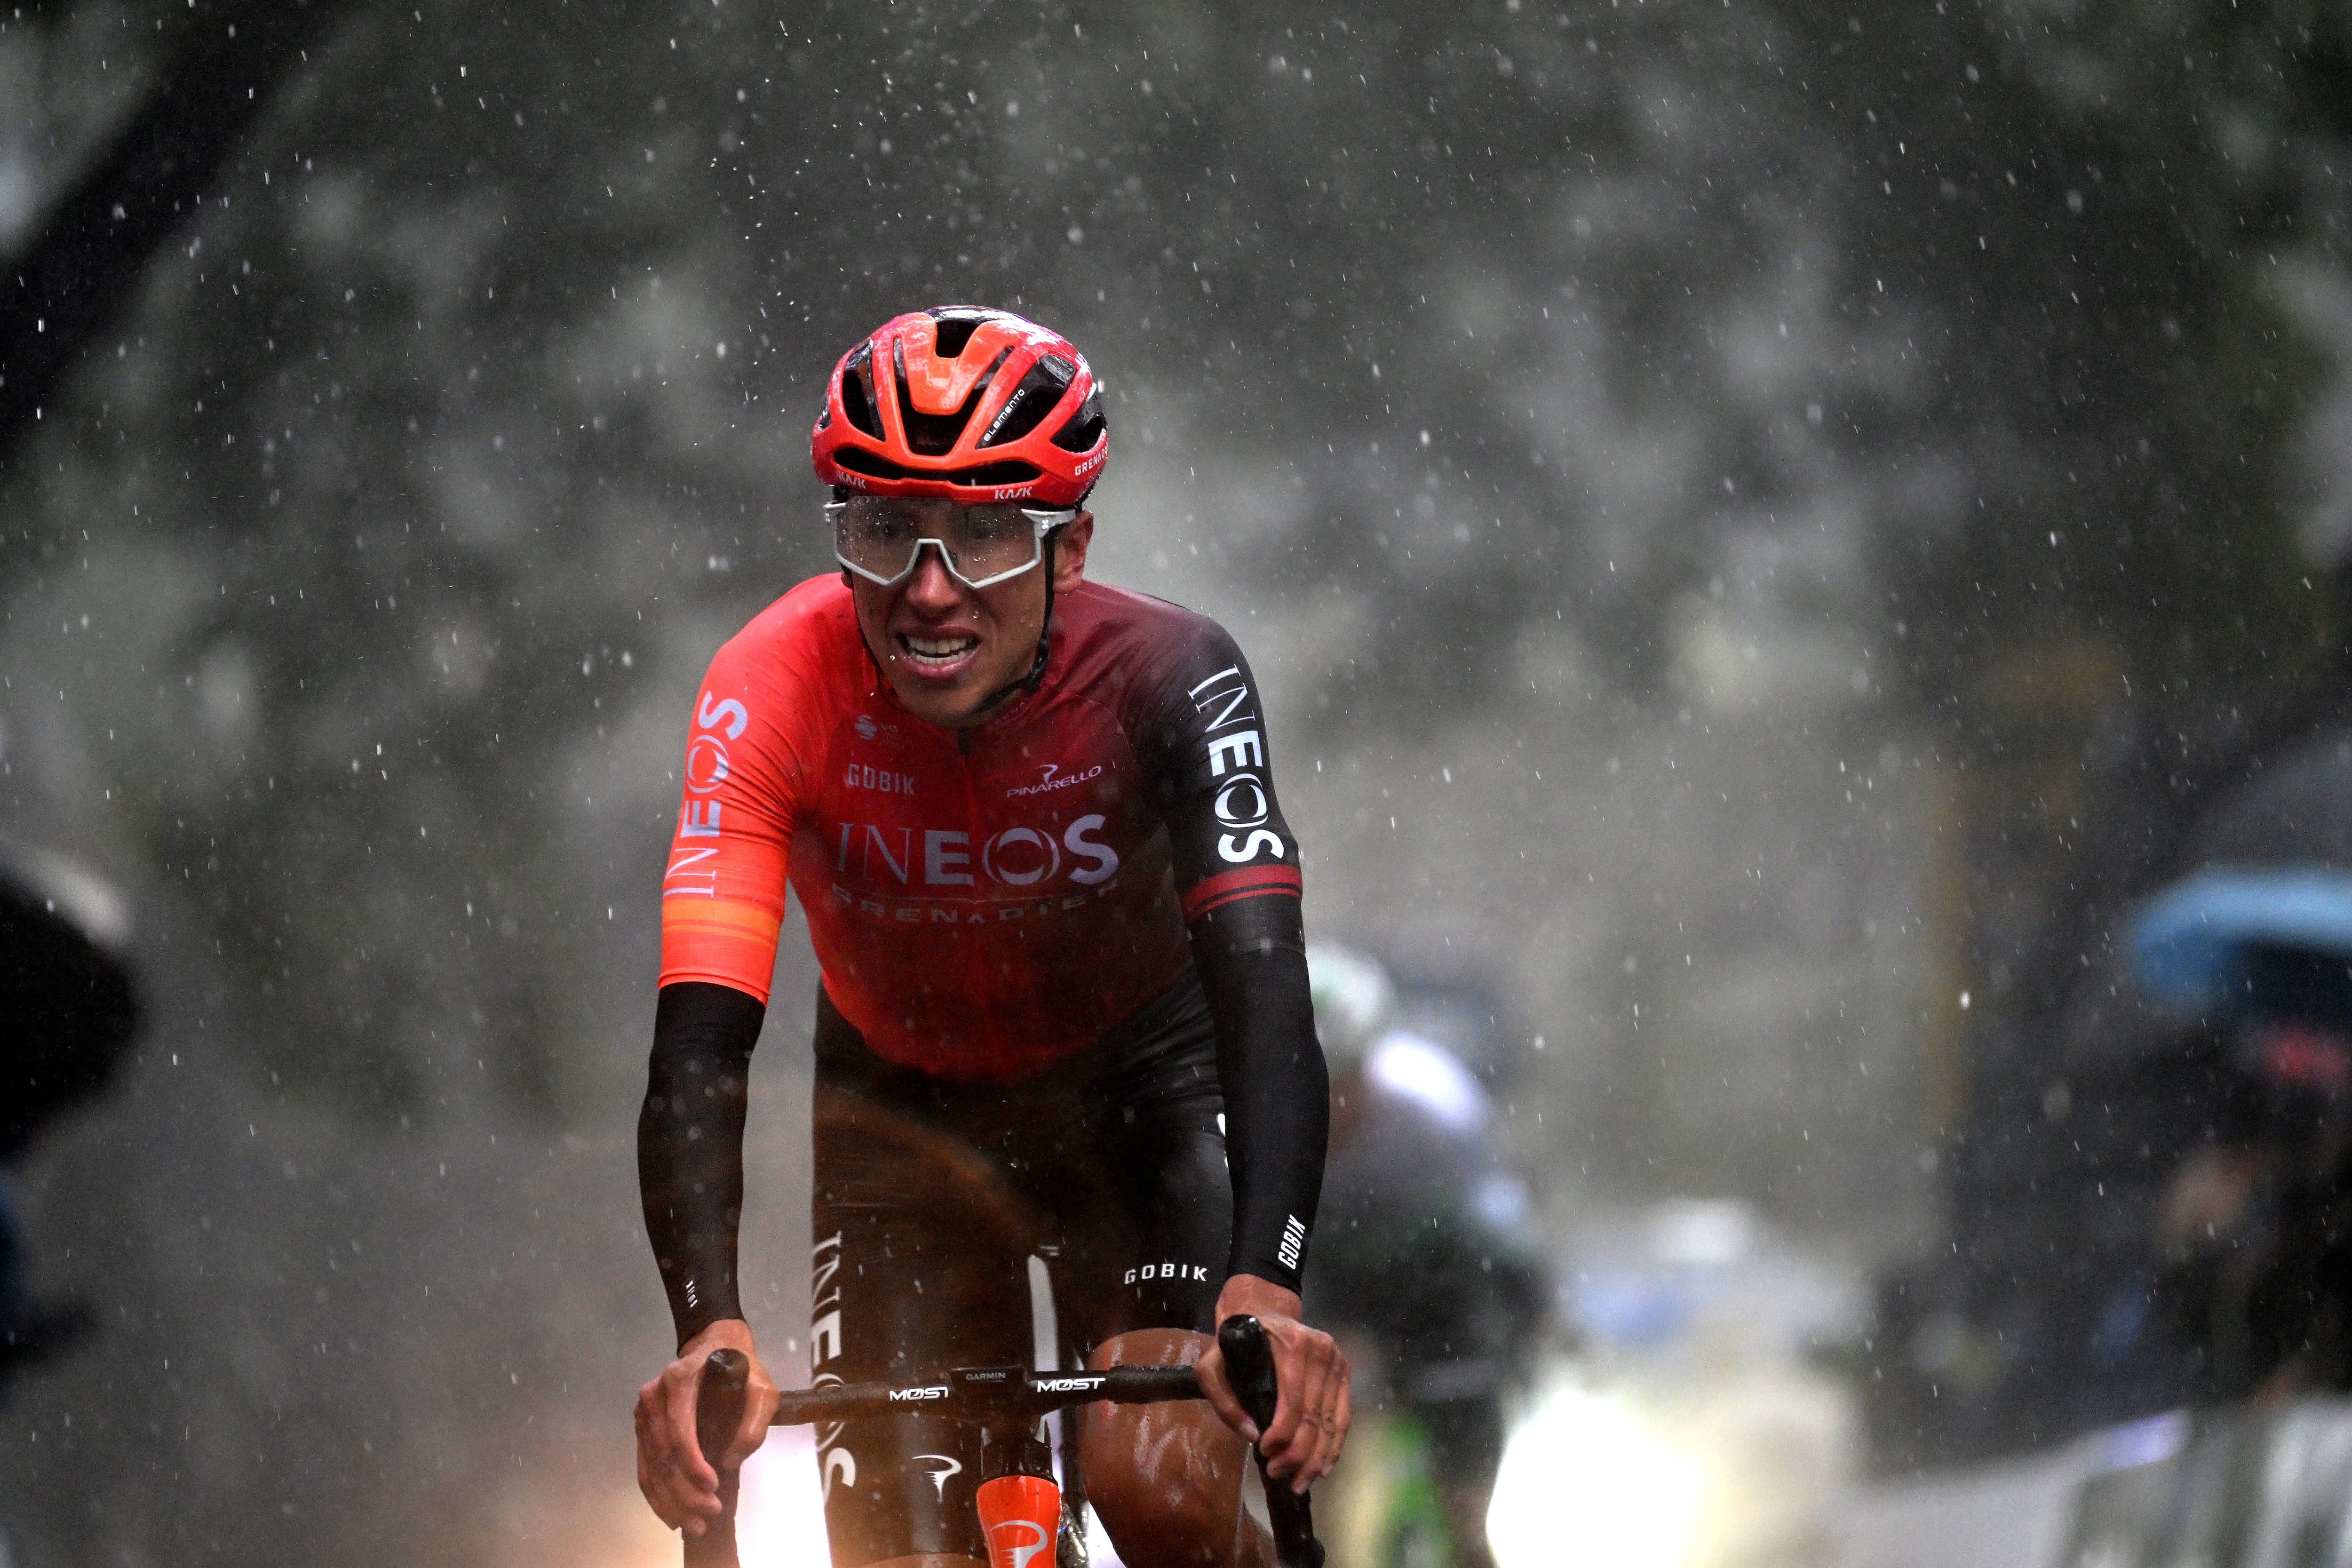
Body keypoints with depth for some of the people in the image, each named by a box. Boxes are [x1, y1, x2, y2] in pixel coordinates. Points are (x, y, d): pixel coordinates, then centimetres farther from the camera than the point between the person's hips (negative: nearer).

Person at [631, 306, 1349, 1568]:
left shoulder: (1164, 677, -29)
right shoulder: (775, 691, -28)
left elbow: (1265, 998, -39)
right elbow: (698, 1045, -35)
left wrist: (1263, 1297, -56)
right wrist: (709, 1335, -52)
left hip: (1136, 1094, -1)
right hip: (902, 1116, 1)